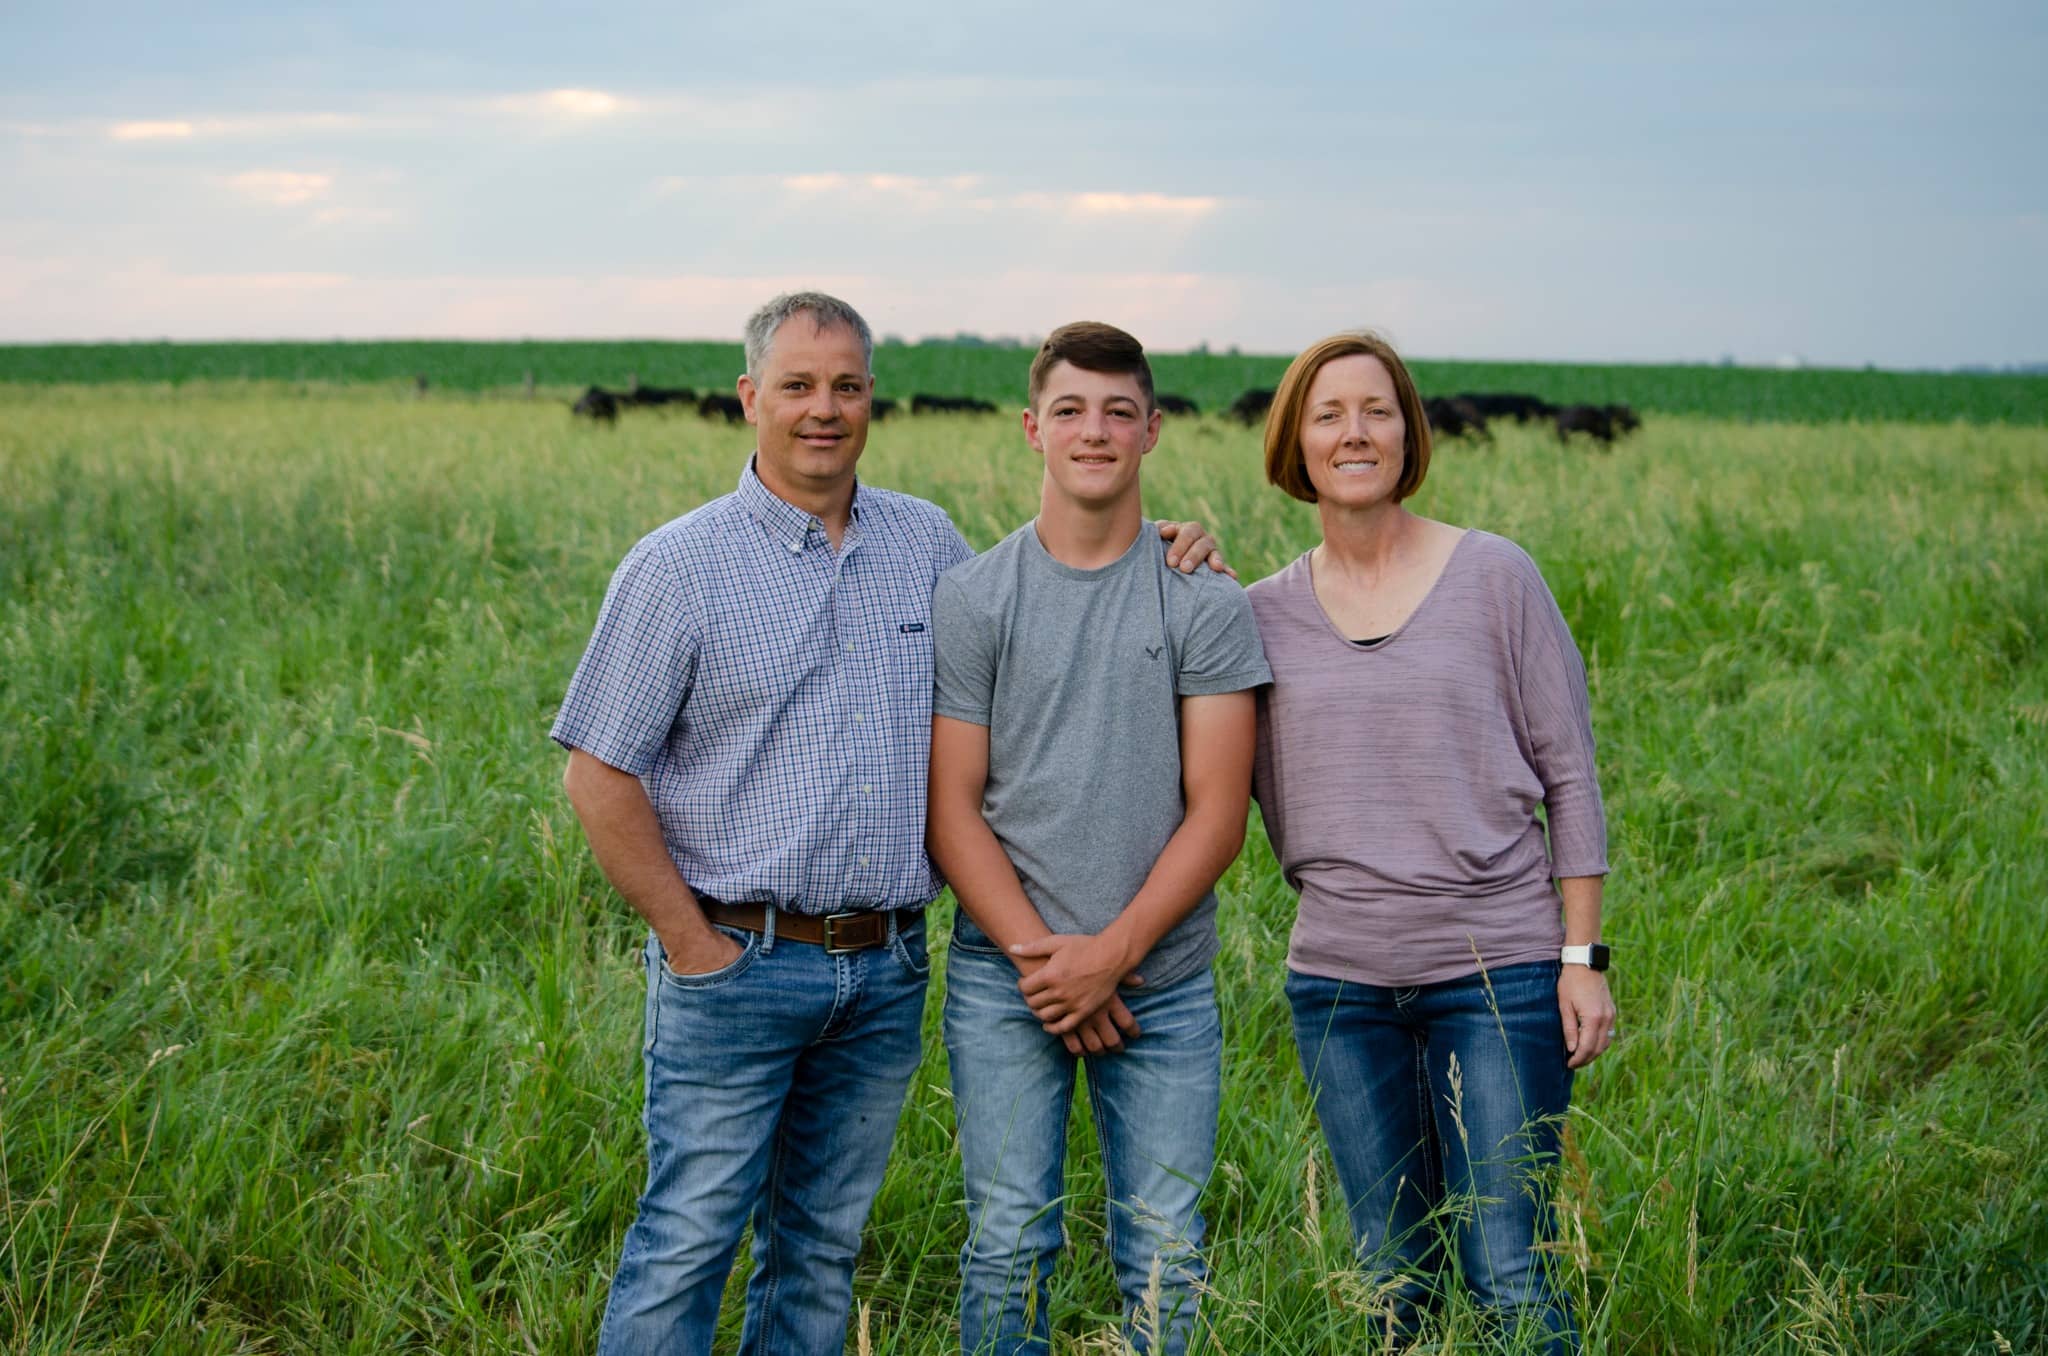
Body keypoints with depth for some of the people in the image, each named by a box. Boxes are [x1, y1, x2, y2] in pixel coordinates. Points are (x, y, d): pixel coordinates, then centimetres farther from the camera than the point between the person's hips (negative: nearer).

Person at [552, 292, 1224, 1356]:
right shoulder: (679, 567, -6)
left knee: (822, 1248, 13)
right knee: (687, 1242, -3)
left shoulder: (928, 542, 8)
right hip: (737, 960, -4)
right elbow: (599, 776, -6)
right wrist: (689, 944, -10)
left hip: (887, 969, 5)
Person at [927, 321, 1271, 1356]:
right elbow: (951, 810, 0)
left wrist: (1112, 952, -11)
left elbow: (1217, 811, -2)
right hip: (1005, 974, 0)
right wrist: (1038, 957, -10)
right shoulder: (970, 599, 2)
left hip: (1165, 981, 0)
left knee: (1164, 1253, 2)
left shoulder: (1206, 604, 2)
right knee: (1008, 1244, 1)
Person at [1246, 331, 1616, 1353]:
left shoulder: (1494, 577, 0)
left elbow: (1568, 772, 1)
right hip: (1339, 979, 3)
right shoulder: (1264, 612, 7)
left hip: (1500, 968, -3)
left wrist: (1584, 956, -4)